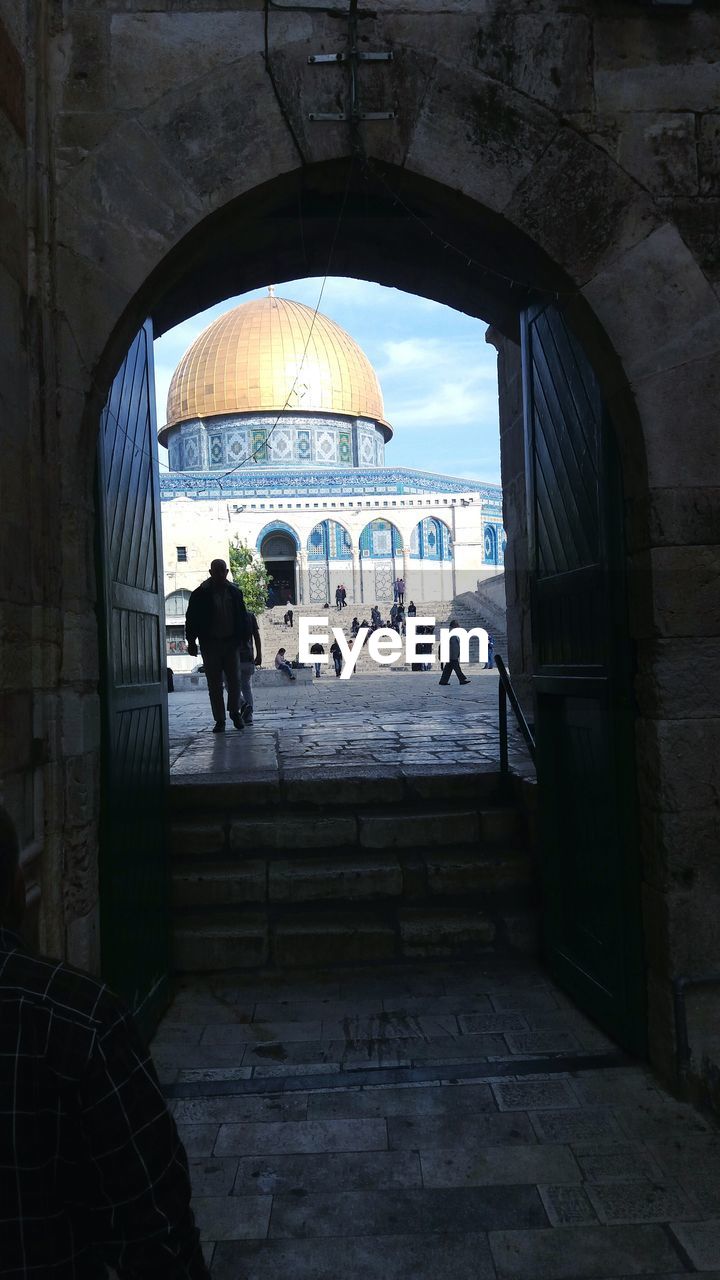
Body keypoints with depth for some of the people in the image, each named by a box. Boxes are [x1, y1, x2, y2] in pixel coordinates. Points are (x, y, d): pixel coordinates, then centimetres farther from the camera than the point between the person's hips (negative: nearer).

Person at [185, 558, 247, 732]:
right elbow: (191, 618, 0)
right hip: (210, 644, -2)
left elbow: (243, 617, 13)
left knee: (235, 680, 1)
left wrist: (243, 638, 6)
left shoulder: (234, 592, 7)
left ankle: (234, 711, 22)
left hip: (230, 643, 2)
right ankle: (219, 720, 8)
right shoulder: (201, 594, -2)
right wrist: (191, 641, -5)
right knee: (214, 684, 2)